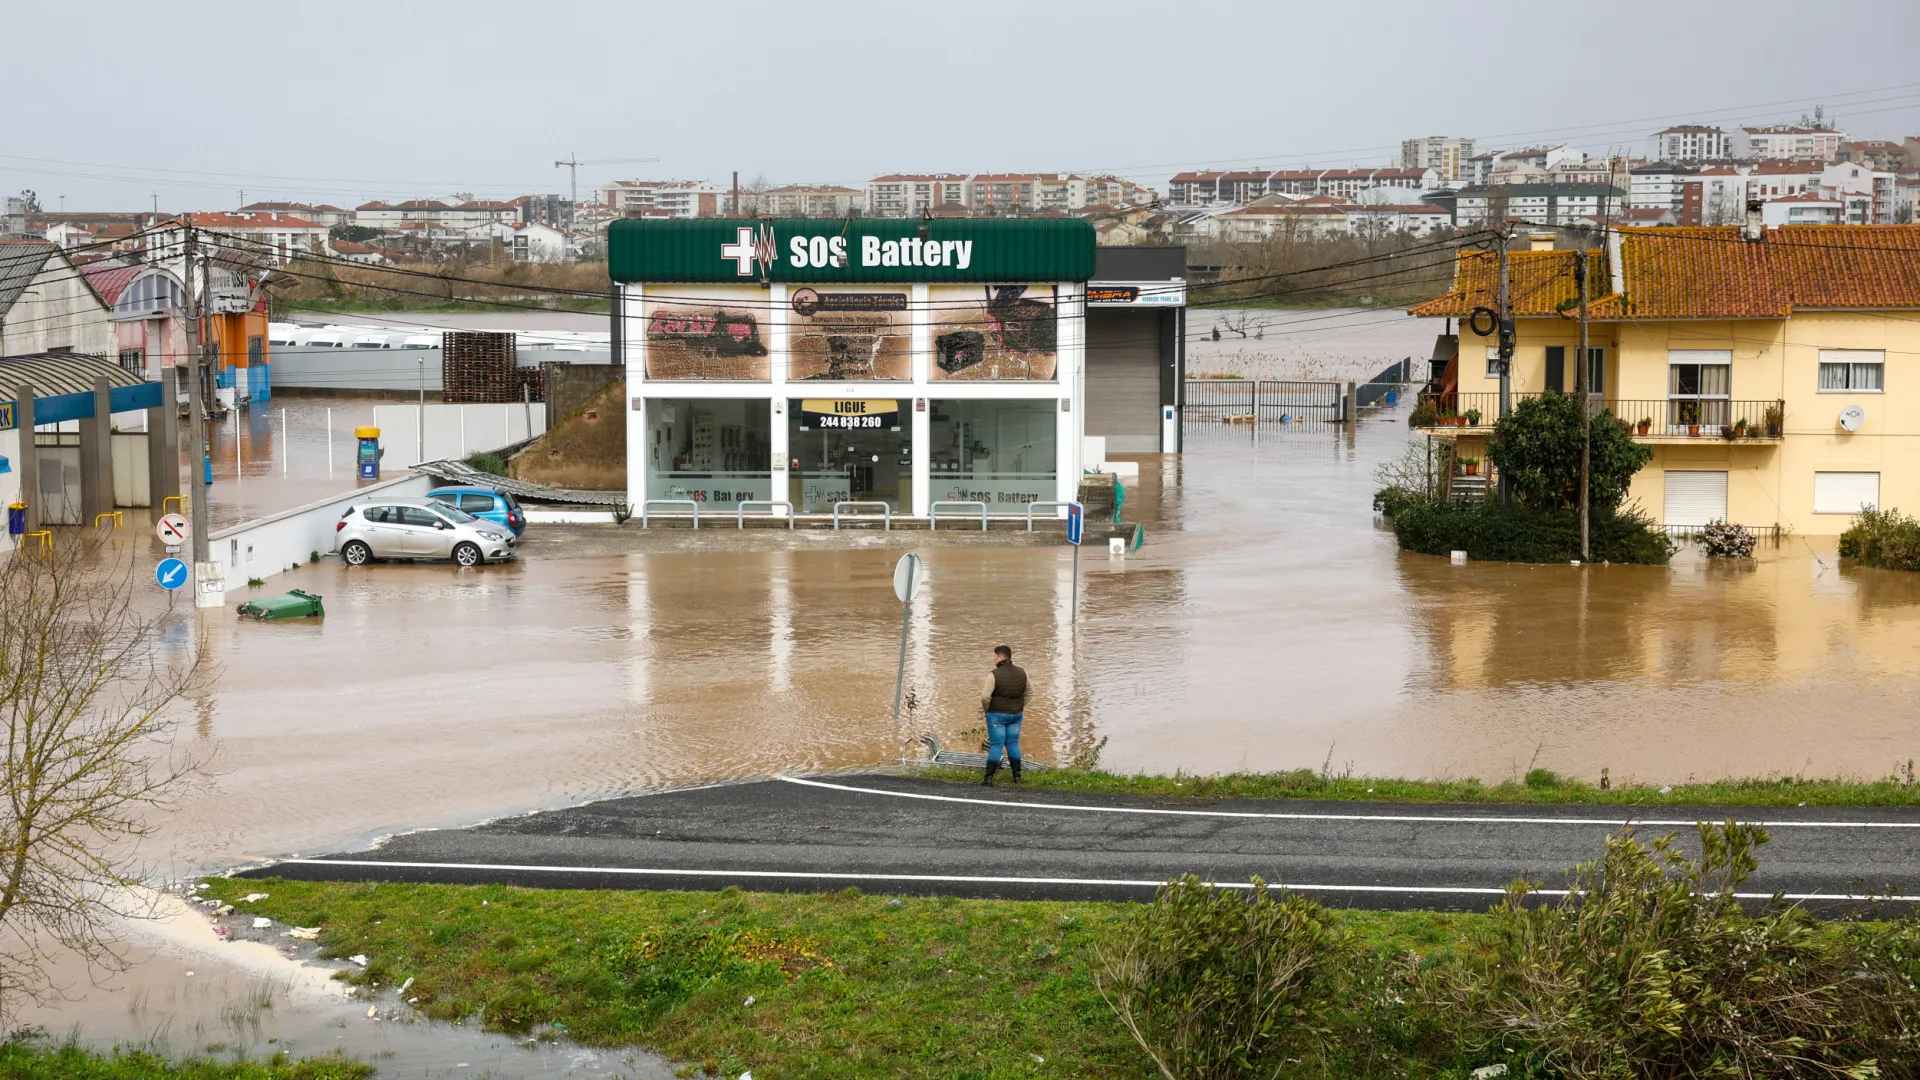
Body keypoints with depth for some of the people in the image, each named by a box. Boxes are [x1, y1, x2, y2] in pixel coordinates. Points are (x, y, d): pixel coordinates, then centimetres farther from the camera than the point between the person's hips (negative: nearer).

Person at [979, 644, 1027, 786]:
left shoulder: (994, 675, -18)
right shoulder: (1021, 673, 1)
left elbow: (985, 696, -22)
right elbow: (1027, 693, 14)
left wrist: (985, 709, -3)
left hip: (997, 715, -5)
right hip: (1016, 715, 5)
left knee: (996, 746, -2)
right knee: (1013, 744, 14)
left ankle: (988, 778, -2)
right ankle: (1017, 775, 18)